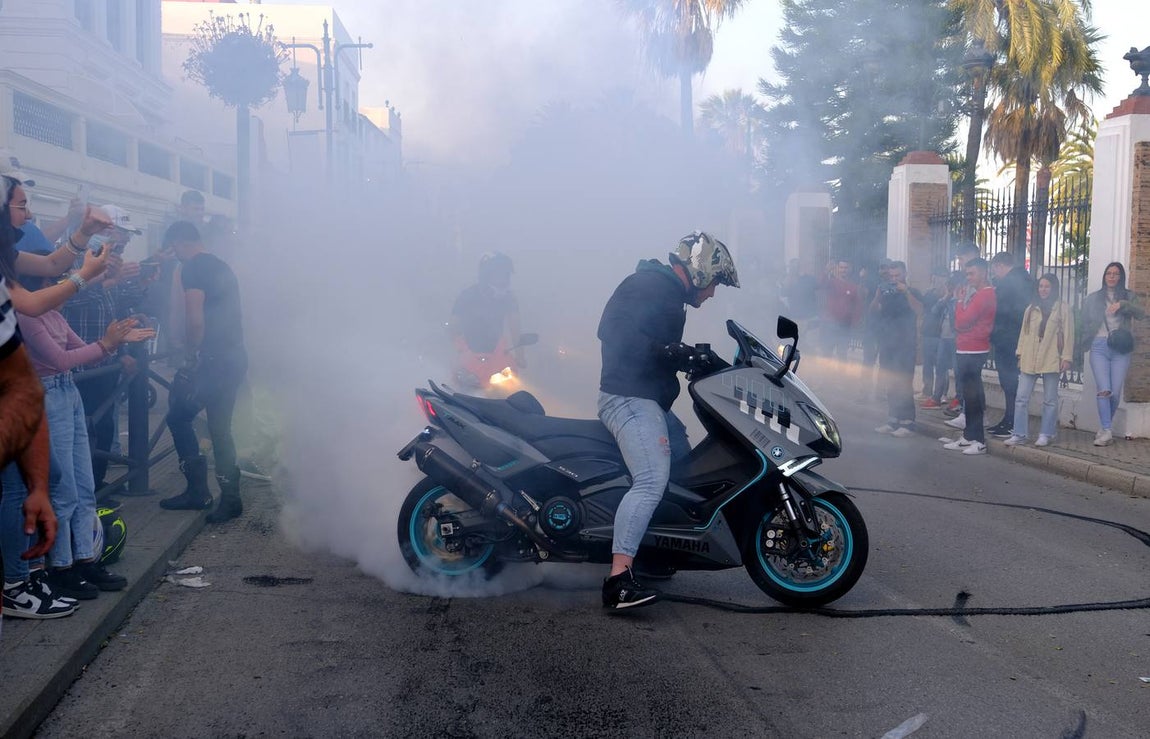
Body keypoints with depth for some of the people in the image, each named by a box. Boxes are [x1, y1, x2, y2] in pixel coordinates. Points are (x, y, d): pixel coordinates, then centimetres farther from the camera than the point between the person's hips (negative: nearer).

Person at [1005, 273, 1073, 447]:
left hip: (1051, 360, -3)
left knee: (1050, 400, 5)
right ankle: (1019, 434, 4)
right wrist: (1020, 354, 8)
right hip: (1029, 360, 4)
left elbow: (1068, 334, -2)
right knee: (1022, 398, 0)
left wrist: (1066, 357, -7)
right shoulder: (1031, 308, 13)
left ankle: (1046, 434, 13)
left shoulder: (1062, 308, 1)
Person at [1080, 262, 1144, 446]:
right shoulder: (1093, 298, 14)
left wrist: (1122, 304, -21)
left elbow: (1140, 313, -6)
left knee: (1115, 392, -3)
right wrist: (1083, 345, 6)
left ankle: (1105, 427, 15)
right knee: (1104, 390, -13)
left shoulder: (1128, 296, 11)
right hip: (1099, 347, 0)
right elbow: (1084, 323, 15)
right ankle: (1107, 431, -11)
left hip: (1120, 349, 0)